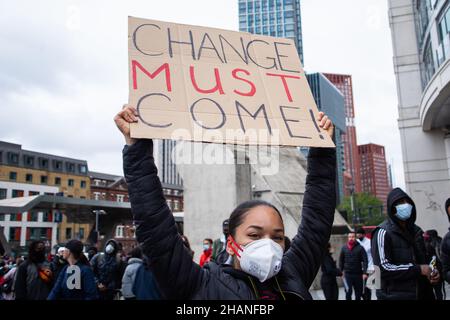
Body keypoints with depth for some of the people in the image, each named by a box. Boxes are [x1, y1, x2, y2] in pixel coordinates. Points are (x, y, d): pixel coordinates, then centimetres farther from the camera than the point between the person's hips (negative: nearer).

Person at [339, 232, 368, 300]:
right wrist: (341, 271, 4)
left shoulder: (360, 248, -4)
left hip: (358, 274, 0)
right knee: (348, 291, -11)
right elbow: (341, 260, 10)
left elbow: (365, 260, -8)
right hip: (347, 274, 0)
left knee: (358, 293, 10)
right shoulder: (344, 248, 3)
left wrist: (365, 272, -16)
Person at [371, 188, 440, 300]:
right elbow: (383, 268, -20)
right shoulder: (383, 232, -11)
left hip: (421, 293, 7)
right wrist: (418, 269, -18)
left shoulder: (416, 231, 12)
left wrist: (431, 272, 3)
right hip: (395, 296, -7)